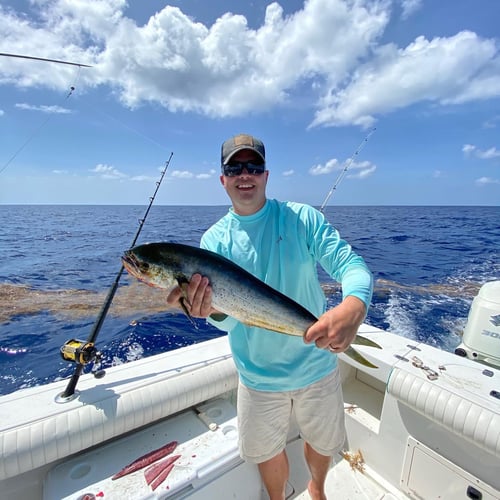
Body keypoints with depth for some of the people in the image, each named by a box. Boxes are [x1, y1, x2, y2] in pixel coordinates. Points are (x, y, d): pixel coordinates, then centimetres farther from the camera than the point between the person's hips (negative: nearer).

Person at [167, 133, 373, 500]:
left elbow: (351, 264, -21)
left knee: (324, 444, 25)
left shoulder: (303, 218, -12)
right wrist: (213, 309, -38)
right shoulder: (214, 240, -8)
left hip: (317, 366, 0)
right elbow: (229, 320, -14)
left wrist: (353, 307, -43)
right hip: (258, 376, 1)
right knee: (267, 452, 23)